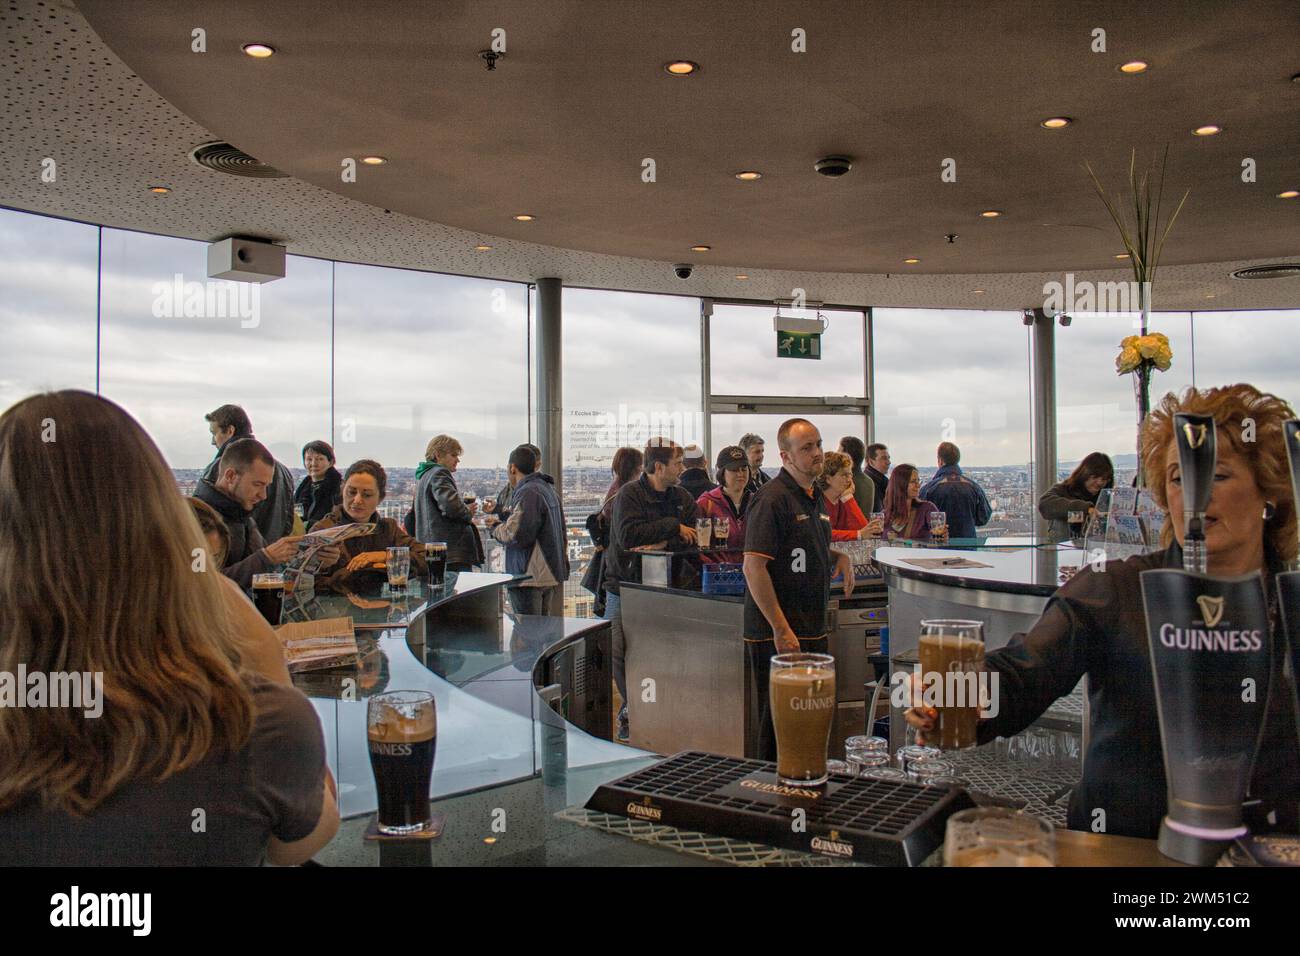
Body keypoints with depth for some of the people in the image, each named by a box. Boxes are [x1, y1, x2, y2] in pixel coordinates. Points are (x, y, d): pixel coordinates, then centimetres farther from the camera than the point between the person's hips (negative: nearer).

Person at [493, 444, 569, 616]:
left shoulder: (528, 493, -16)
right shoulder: (548, 488, 16)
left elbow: (516, 536, -22)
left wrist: (496, 529, -4)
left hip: (530, 576, -10)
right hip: (550, 575, 10)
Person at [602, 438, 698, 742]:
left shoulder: (683, 498, 7)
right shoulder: (629, 494, -10)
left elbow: (691, 539, 0)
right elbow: (628, 536, -24)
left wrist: (663, 543, -18)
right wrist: (672, 526, -17)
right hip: (624, 586, -3)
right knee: (619, 651, -4)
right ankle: (632, 708, 15)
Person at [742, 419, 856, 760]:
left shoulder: (814, 497, 14)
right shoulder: (772, 498, -14)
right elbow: (754, 567, -20)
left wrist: (838, 557, 7)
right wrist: (781, 629, -23)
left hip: (813, 630, 9)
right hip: (777, 635, -9)